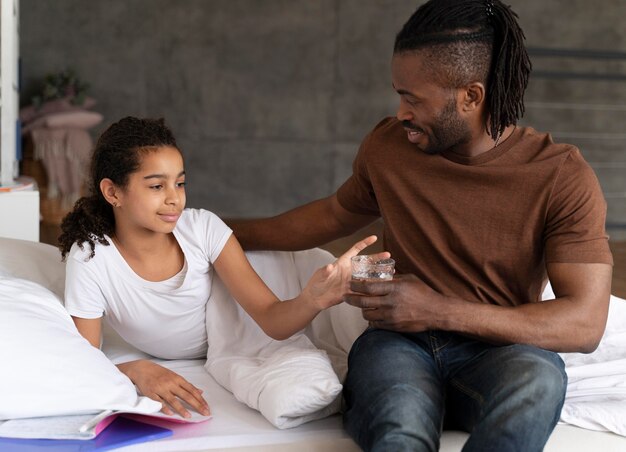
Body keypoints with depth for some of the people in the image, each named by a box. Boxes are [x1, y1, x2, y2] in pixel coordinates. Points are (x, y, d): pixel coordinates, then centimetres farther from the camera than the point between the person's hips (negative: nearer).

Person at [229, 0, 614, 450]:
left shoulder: (564, 177, -9)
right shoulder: (388, 145, 4)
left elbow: (584, 324, -14)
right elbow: (335, 214, 25)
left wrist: (441, 311, -22)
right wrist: (233, 233, 33)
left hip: (499, 350, 0)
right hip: (400, 342, 0)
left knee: (536, 379, -39)